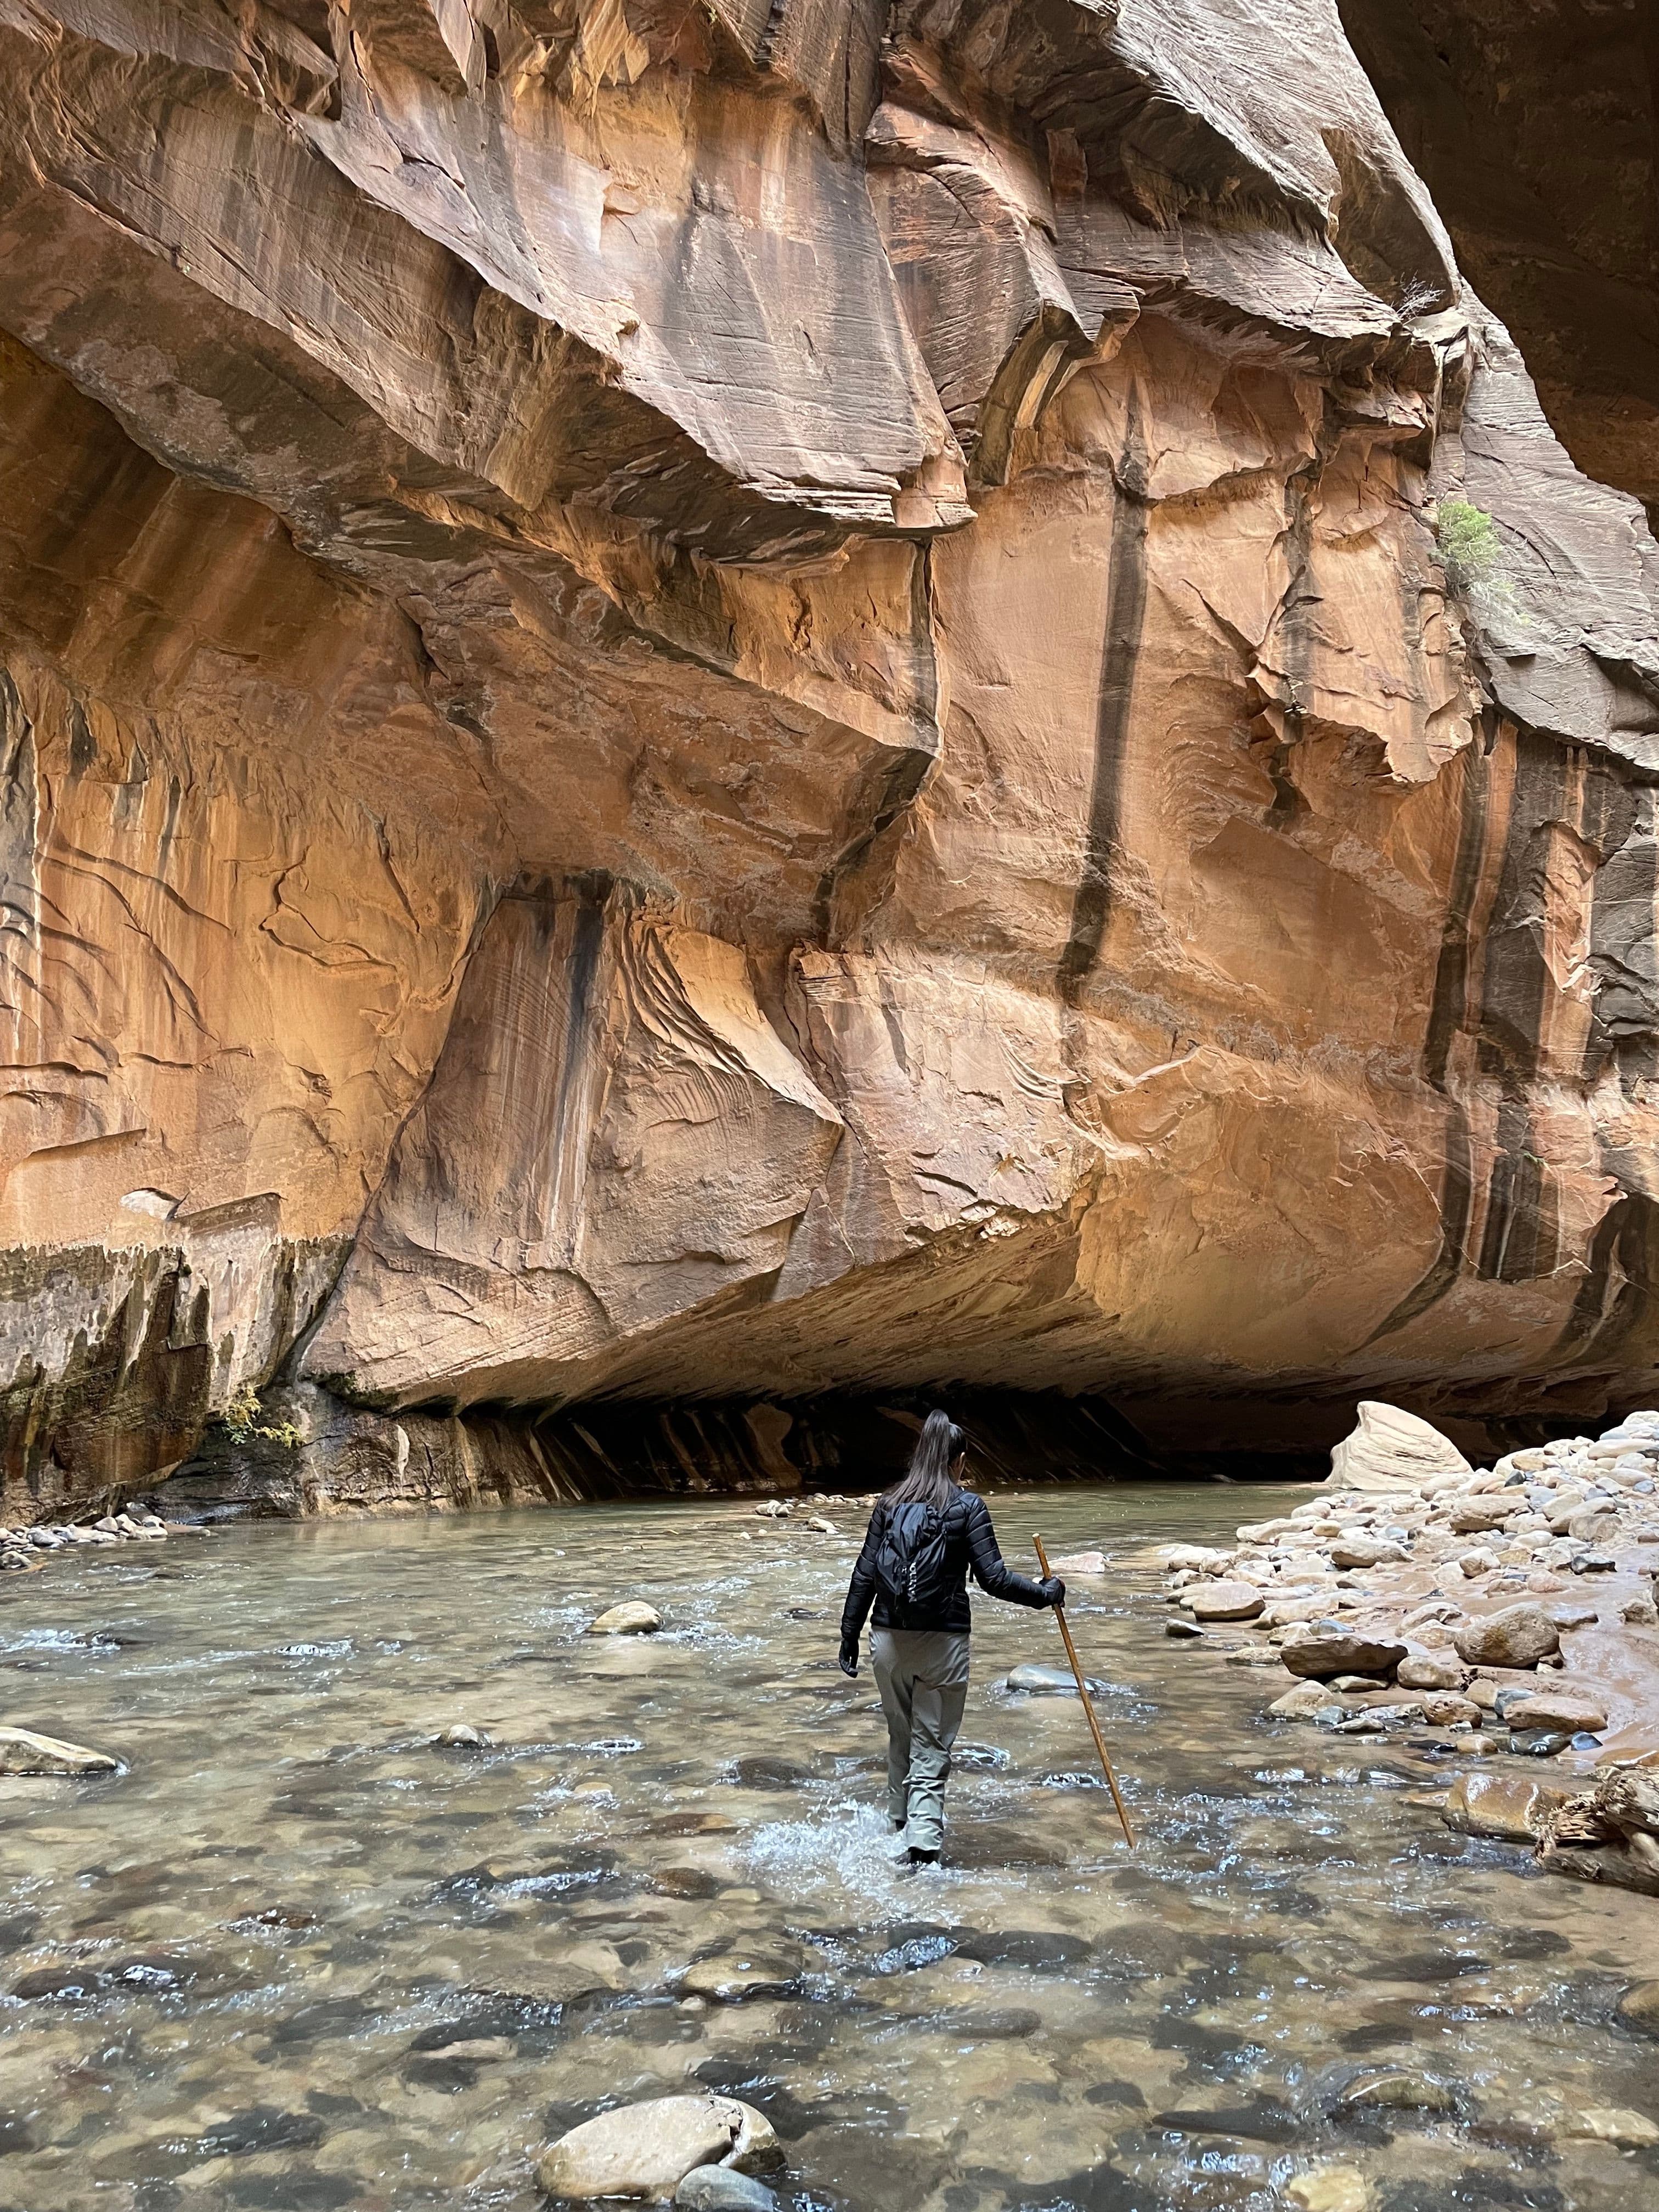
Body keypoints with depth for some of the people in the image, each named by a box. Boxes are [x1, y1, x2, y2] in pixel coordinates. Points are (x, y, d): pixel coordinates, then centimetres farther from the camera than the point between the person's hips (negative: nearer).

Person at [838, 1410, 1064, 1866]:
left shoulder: (889, 1504, 4)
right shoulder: (967, 1507, -6)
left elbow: (865, 1575, 4)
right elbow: (994, 1579, -10)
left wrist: (849, 1635, 11)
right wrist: (1046, 1594, 4)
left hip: (890, 1640, 4)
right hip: (942, 1644, -4)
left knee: (900, 1739, 22)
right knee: (931, 1753, 3)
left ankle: (902, 1827, 37)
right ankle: (923, 1852, -6)